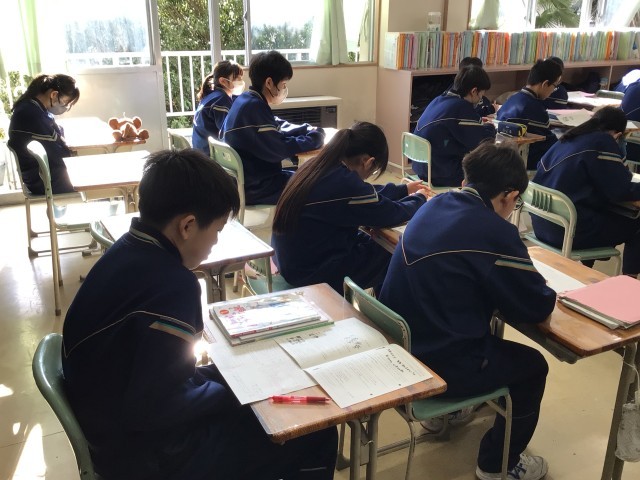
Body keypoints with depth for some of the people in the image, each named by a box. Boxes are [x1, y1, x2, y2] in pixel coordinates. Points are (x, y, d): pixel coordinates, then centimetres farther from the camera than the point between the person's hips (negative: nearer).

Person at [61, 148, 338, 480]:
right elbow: (154, 408, -28)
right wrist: (231, 391, -13)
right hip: (144, 452, -9)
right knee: (315, 437, -2)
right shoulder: (172, 285, -31)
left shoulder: (129, 250, -3)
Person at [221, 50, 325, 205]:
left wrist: (310, 129, -1)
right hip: (255, 187, -10)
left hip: (248, 179, 10)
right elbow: (278, 149, -26)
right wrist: (315, 137, -14)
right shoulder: (253, 108, -22)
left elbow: (279, 128, 14)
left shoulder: (247, 101, 7)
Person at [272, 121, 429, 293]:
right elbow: (391, 214, -13)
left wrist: (404, 190, 25)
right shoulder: (344, 183, -28)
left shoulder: (318, 166, 0)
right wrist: (419, 198, 7)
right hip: (313, 272, -9)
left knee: (377, 244, 21)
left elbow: (367, 195, 16)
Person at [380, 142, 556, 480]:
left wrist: (515, 262, 12)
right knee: (532, 366, 18)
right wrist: (537, 285, 10)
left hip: (398, 344, 8)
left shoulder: (437, 204, 2)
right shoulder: (496, 233, -21)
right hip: (438, 363, -8)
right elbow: (537, 308, -11)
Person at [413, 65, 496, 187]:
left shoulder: (439, 100, 7)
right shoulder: (462, 108, -18)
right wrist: (490, 127, 7)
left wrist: (480, 123, 13)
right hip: (443, 176, -9)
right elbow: (485, 142, -13)